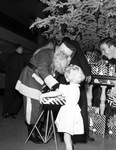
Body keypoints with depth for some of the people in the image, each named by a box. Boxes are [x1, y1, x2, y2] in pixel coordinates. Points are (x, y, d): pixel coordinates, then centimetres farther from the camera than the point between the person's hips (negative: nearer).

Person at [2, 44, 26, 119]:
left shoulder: (10, 56, 11)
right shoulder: (21, 56, -8)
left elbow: (6, 68, 13)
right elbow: (22, 69, -12)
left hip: (9, 78, 7)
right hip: (17, 78, -7)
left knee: (8, 95, 12)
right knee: (19, 96, 4)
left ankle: (5, 112, 17)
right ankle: (12, 111, 0)